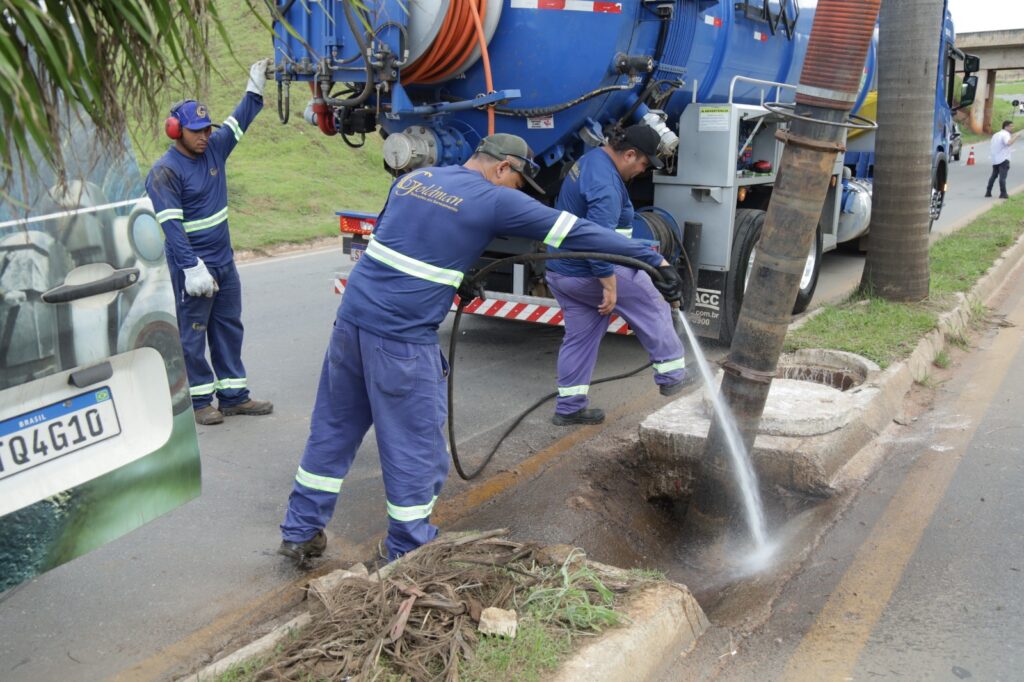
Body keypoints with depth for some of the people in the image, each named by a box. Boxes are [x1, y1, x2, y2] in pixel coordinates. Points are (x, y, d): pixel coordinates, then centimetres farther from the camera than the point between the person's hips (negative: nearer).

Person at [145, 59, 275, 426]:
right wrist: (192, 268, -29)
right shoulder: (165, 171, -16)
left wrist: (255, 89, 16)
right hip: (192, 266, -8)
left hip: (224, 261, 8)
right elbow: (170, 225, -23)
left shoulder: (214, 150, 5)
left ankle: (233, 395, 22)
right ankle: (198, 400, 12)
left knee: (229, 328, 13)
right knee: (192, 335, 2)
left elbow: (239, 121, 21)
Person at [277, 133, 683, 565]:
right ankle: (409, 556, 20)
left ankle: (300, 533, 30)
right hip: (401, 340, -7)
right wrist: (652, 259, 1)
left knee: (332, 429, 18)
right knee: (415, 449, 7)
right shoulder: (494, 200, -5)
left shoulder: (412, 178, 15)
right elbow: (575, 232, -3)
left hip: (351, 316, 8)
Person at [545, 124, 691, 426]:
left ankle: (568, 406, 18)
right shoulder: (606, 184, -23)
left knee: (580, 336, 14)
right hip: (589, 273, -10)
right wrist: (610, 286, -27)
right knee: (652, 310, 7)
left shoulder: (591, 160, 11)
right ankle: (672, 375, 16)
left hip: (560, 270, 10)